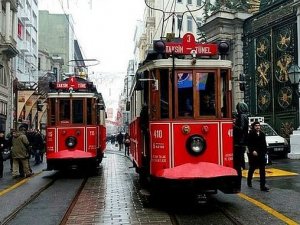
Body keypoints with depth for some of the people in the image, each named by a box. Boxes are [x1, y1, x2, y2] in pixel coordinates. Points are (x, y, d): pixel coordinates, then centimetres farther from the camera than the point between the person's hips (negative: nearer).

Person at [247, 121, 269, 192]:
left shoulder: (262, 134, 8)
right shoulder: (251, 134, -6)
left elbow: (264, 144, 13)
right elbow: (249, 144, -11)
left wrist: (264, 152, 5)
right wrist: (252, 151, -22)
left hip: (261, 154, 4)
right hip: (253, 154, -3)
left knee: (262, 170, -3)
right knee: (252, 169, 13)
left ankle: (263, 186, -2)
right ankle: (249, 181, 37)